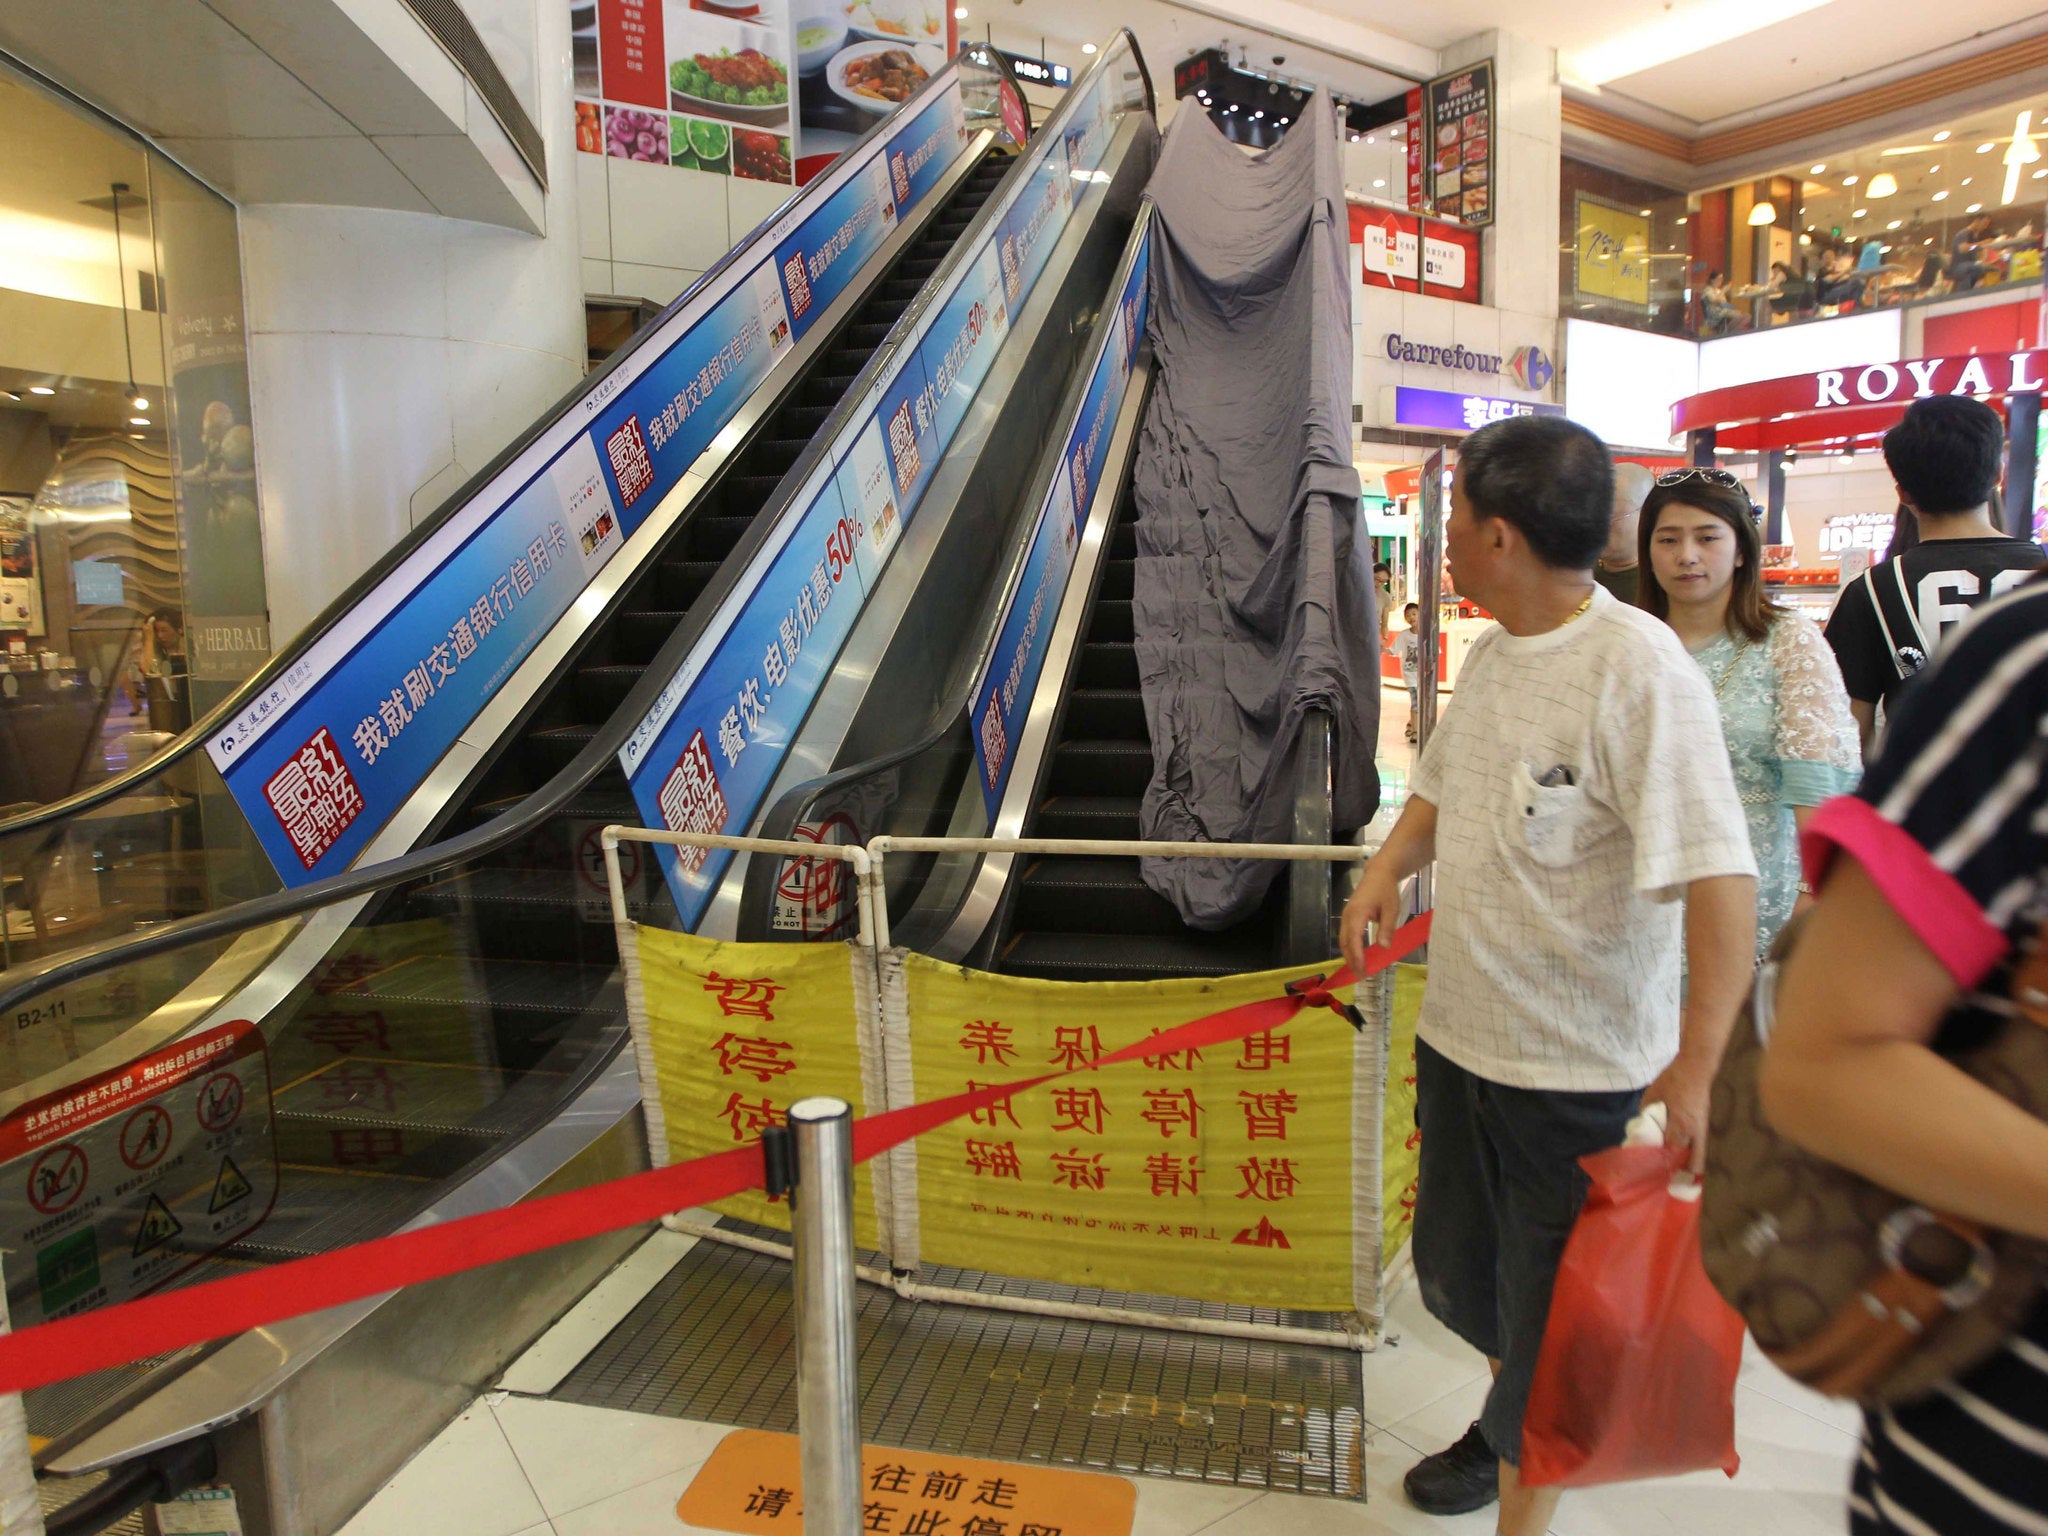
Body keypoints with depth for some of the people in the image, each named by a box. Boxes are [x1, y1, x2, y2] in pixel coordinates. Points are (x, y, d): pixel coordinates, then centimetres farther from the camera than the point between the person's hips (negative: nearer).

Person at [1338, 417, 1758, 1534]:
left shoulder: (1637, 668, -22)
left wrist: (1696, 1067, -31)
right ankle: (1511, 1419, 54)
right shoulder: (1492, 652, 3)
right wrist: (1388, 868, 0)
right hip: (1459, 1030, 8)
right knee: (1455, 1271, 25)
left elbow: (1721, 878, -26)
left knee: (1546, 1306, 11)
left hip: (1577, 1070, -8)